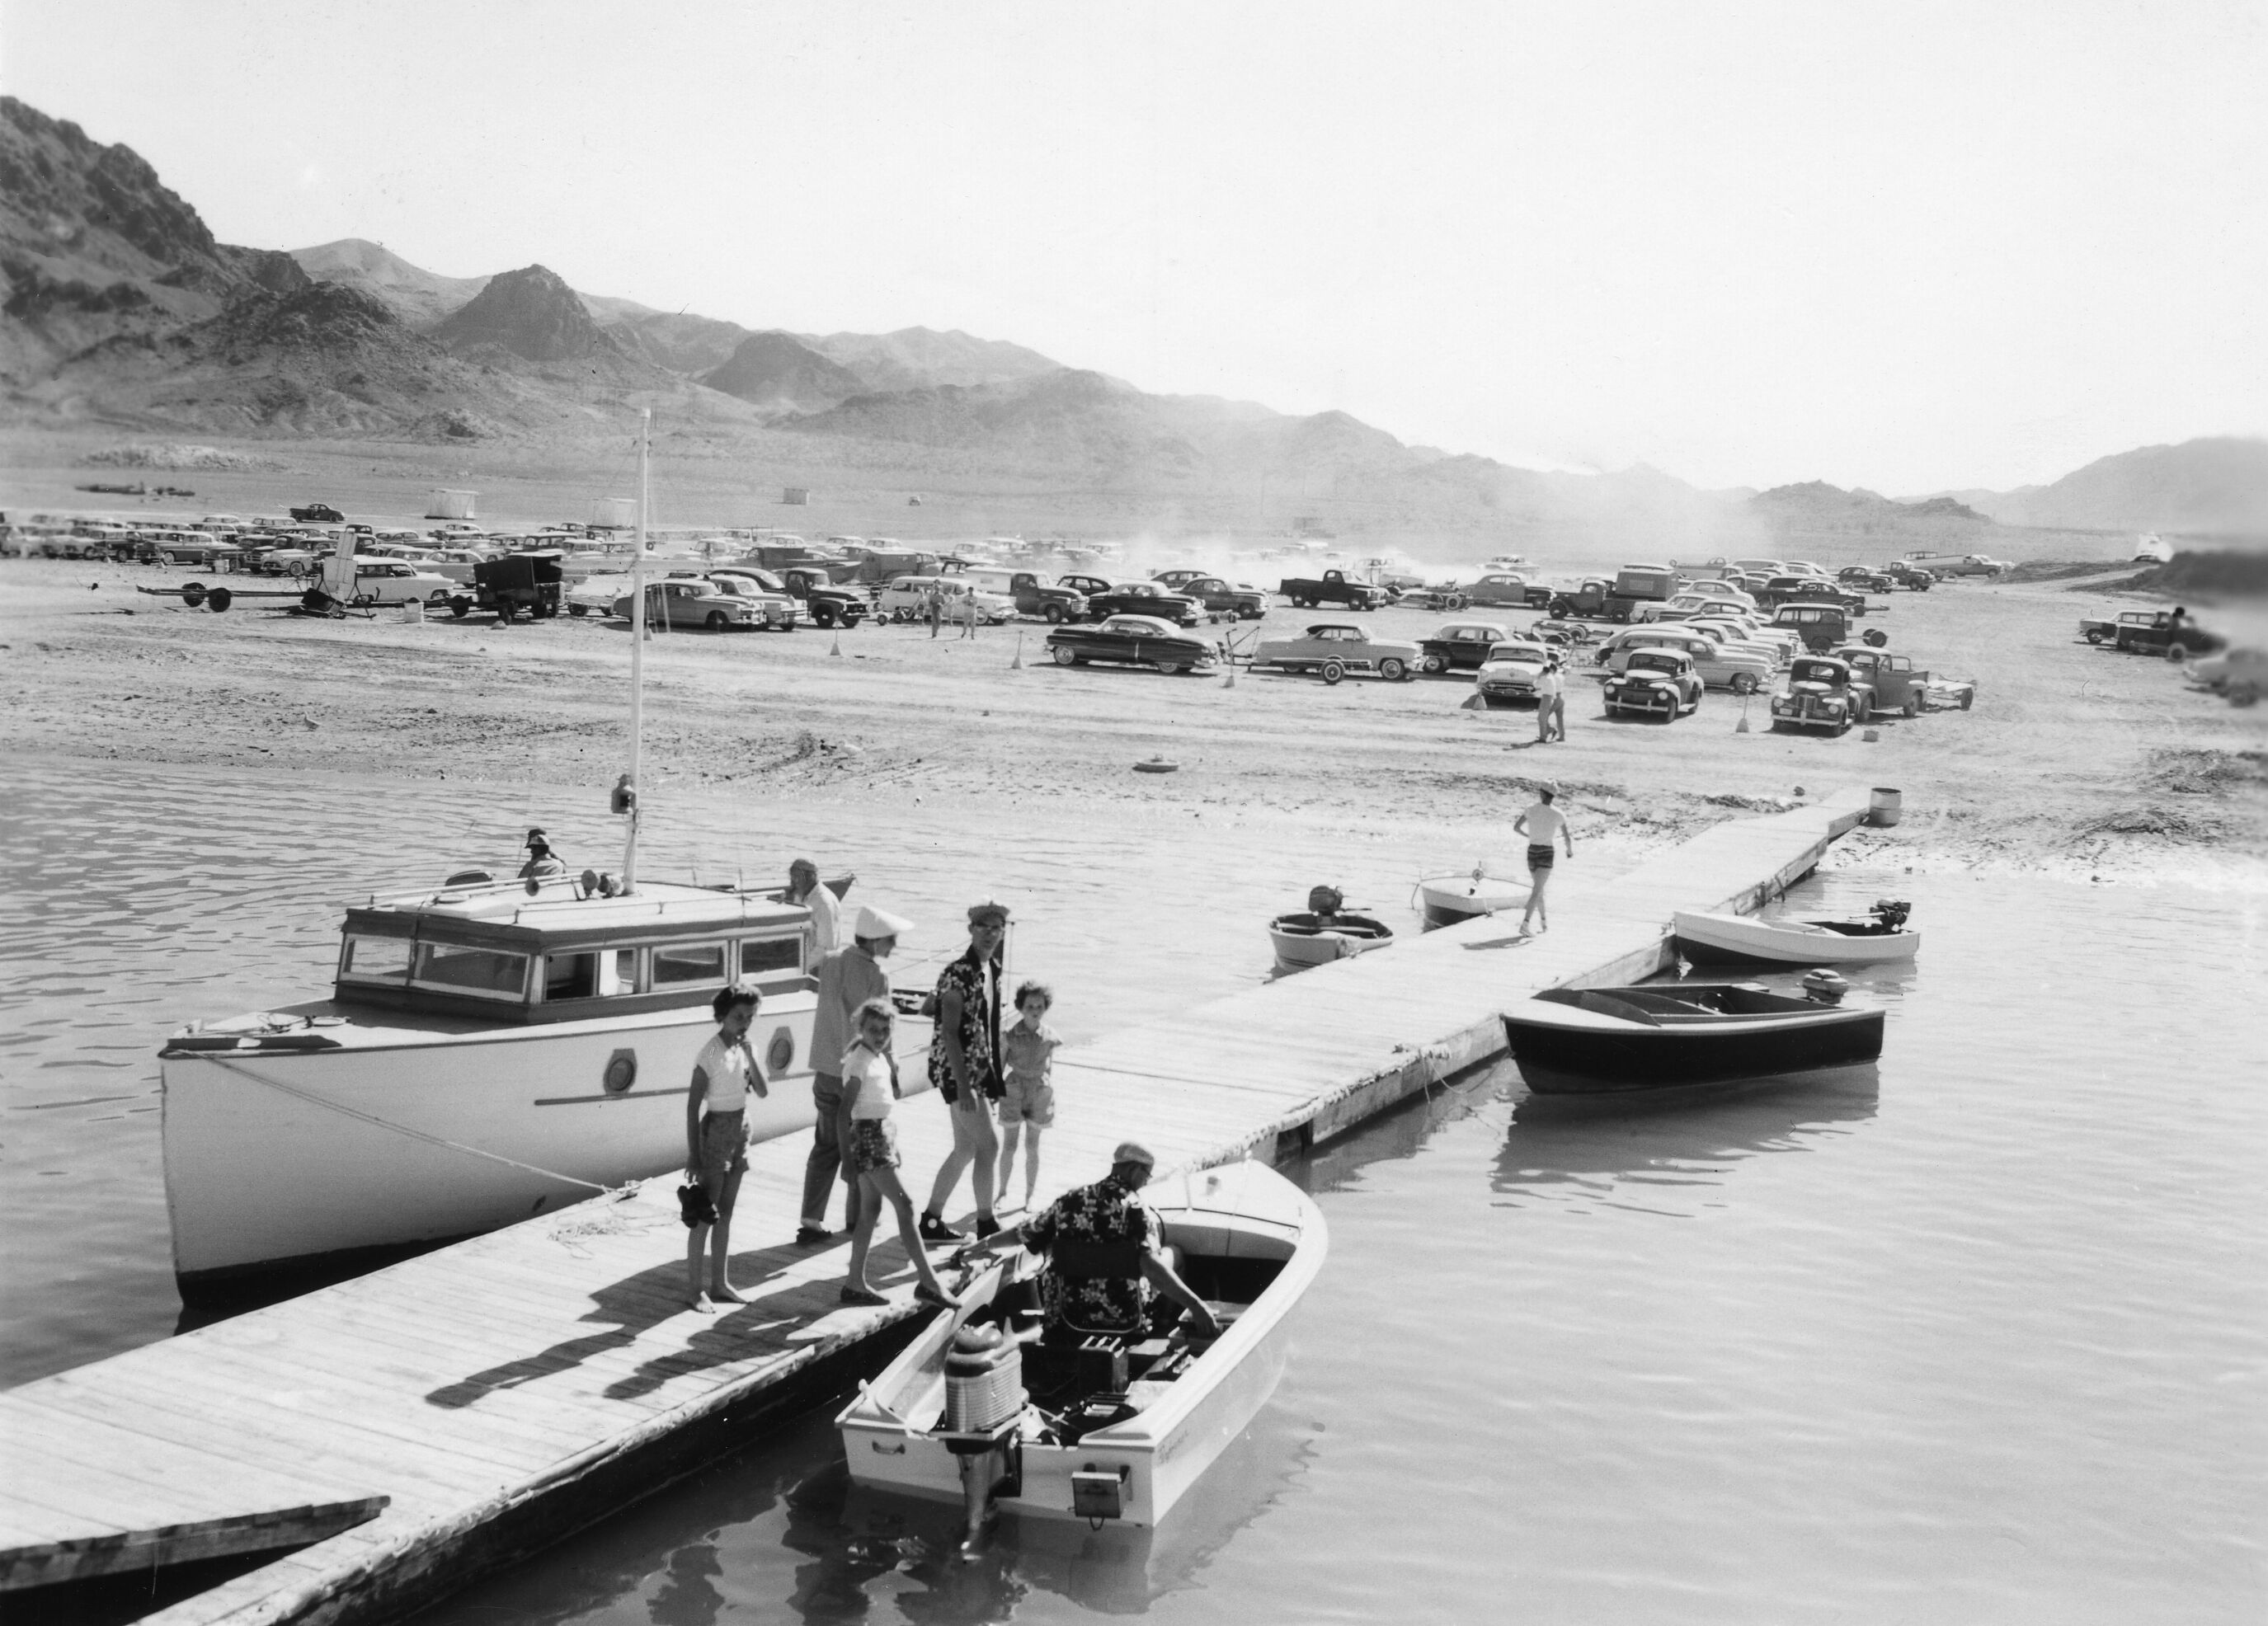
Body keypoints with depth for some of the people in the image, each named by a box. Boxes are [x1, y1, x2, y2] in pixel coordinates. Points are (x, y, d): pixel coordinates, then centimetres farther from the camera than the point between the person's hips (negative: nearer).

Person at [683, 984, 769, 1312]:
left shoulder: (744, 1048, 4)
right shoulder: (710, 1054, -16)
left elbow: (763, 1091, -2)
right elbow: (693, 1105, -15)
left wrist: (750, 1055, -14)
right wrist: (693, 1154, -16)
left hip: (740, 1129, 7)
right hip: (715, 1129, -7)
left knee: (725, 1213, 13)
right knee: (705, 1215, -2)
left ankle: (719, 1285, 21)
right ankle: (693, 1288, 6)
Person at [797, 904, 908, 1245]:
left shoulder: (830, 962, 0)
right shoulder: (877, 976, -18)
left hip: (825, 1067, 5)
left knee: (825, 1145, 12)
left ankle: (811, 1222, 7)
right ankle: (855, 1218, 25)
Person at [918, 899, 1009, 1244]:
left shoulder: (992, 970, 10)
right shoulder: (959, 974, -17)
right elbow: (949, 1032, -20)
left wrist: (993, 1075, 18)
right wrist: (963, 1086, -24)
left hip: (977, 1066, 9)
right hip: (953, 1067, -9)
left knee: (966, 1148, 14)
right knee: (988, 1143, -9)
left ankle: (932, 1220, 22)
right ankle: (985, 1223, 1)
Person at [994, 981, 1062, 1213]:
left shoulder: (1049, 1037, -5)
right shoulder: (1010, 1035, -9)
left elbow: (1050, 1067, 6)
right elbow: (999, 1066, -1)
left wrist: (1050, 1093, 6)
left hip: (1040, 1092, 1)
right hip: (1014, 1090, -1)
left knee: (1033, 1147, 8)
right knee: (1009, 1146, 3)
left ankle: (1029, 1196, 19)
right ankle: (1002, 1192, 19)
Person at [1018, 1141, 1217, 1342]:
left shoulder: (1069, 1201, -2)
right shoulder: (1136, 1209, -15)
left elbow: (1024, 1236, 8)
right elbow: (1150, 1264, -30)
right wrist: (1195, 1304, -33)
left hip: (1068, 1319, 3)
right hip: (1124, 1322, -3)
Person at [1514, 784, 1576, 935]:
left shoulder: (1531, 808, -3)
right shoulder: (1559, 815, -8)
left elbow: (1516, 827, 3)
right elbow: (1568, 839, -6)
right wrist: (1570, 850, 16)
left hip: (1532, 852, 4)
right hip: (1546, 853, -4)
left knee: (1538, 887, 23)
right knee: (1537, 891, -9)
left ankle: (1545, 922, 35)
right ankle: (1524, 924, -25)